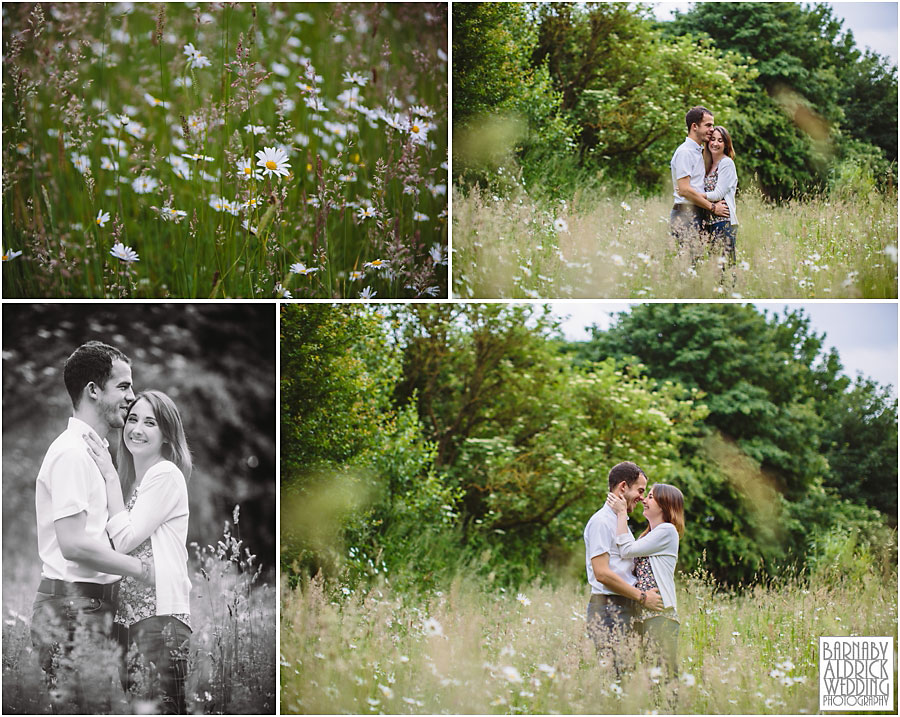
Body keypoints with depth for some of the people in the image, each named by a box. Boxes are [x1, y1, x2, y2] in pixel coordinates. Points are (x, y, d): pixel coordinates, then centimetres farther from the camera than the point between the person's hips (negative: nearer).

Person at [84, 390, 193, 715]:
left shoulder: (167, 475, -6)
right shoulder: (132, 480, 20)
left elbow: (124, 539, -11)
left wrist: (111, 476, -8)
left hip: (159, 614, -9)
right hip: (128, 613, 9)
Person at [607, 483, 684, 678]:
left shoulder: (667, 531, -6)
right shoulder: (650, 534, 23)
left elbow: (627, 550, -11)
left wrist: (622, 513, -6)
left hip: (660, 613, -9)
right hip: (641, 614, 9)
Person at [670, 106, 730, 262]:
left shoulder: (699, 151, 21)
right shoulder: (684, 152, -10)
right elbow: (684, 190, -17)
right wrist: (712, 207, -10)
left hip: (697, 214, 9)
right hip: (685, 214, -9)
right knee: (689, 261, -13)